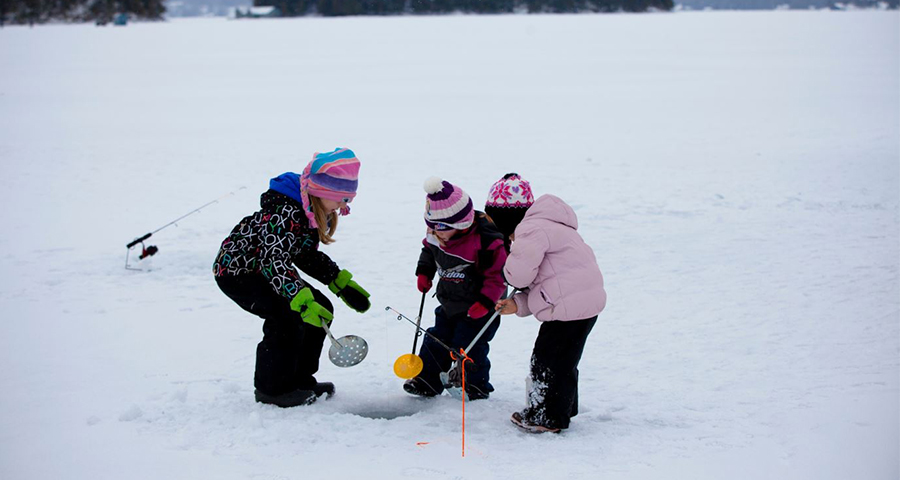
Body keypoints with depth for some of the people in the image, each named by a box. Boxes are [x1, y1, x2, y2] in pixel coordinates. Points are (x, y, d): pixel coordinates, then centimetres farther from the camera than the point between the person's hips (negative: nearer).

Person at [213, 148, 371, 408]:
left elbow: (307, 255, 11)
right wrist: (301, 300, -48)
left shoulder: (319, 213, -1)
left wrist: (341, 282, 1)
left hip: (266, 269, 10)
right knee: (286, 316, -25)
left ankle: (299, 379, 14)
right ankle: (271, 388, -8)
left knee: (321, 309, 2)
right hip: (236, 270, -9)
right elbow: (273, 259, -39)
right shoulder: (285, 213, -32)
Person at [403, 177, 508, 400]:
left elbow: (498, 275, -22)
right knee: (436, 340, 13)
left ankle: (477, 385, 17)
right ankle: (427, 379, 27)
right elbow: (429, 249, 16)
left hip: (478, 308, -7)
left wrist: (485, 302, -27)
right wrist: (424, 272, 3)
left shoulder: (484, 242, -30)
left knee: (469, 347, -4)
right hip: (449, 304, 7)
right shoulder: (435, 235, -8)